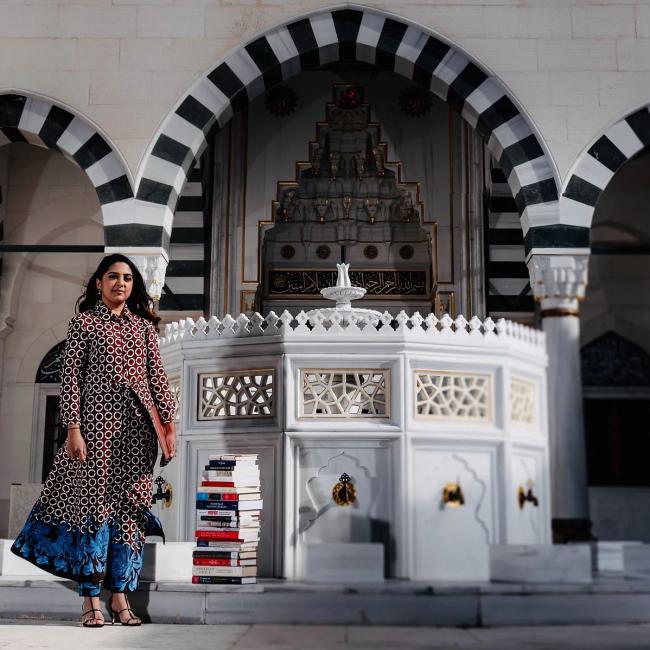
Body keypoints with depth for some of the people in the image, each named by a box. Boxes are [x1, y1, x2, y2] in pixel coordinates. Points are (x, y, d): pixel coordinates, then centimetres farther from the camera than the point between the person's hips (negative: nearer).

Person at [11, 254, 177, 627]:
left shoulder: (143, 325, 14)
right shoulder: (85, 322, 3)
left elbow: (157, 376, 12)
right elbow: (71, 377, -2)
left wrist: (169, 423, 5)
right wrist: (73, 428, -10)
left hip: (137, 428, 4)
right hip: (97, 422, -4)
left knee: (129, 507, 3)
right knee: (94, 502, -3)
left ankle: (120, 596, 9)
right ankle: (91, 599, 4)